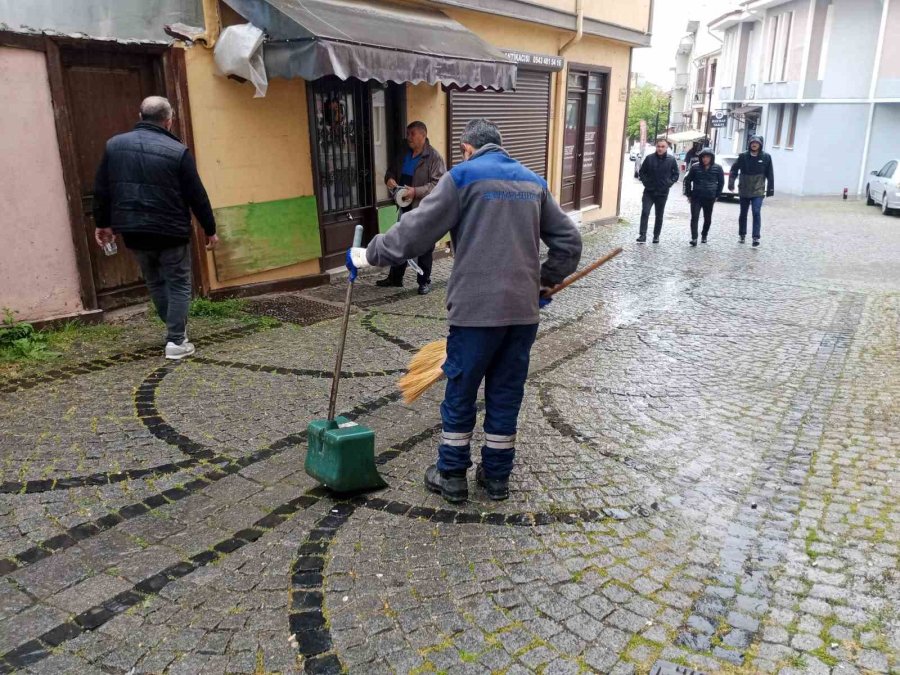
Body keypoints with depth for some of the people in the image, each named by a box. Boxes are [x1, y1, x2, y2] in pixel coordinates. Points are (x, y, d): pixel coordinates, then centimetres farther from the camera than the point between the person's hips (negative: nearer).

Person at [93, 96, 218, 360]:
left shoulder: (114, 145, 3)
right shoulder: (177, 151, -10)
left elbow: (101, 189, 8)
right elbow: (197, 196, -7)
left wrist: (102, 223, 20)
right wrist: (210, 229, 3)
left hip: (133, 231, 5)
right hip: (170, 231, -4)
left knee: (154, 281, 22)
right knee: (178, 284, 6)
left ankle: (174, 328, 30)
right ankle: (176, 341, 3)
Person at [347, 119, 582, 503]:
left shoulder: (463, 176, -2)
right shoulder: (534, 182, 14)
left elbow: (417, 231, -7)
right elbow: (568, 241, 14)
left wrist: (368, 256, 4)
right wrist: (545, 281, 24)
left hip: (476, 309, -5)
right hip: (524, 310, 5)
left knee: (460, 395, 10)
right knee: (506, 395, 15)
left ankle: (452, 476, 22)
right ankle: (497, 477, 26)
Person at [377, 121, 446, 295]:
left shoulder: (434, 157, -12)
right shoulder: (404, 156, 11)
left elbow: (438, 184, -20)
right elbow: (392, 171, 24)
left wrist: (415, 191, -28)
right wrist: (389, 179, -2)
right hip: (406, 208, 7)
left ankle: (424, 282, 16)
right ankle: (395, 277, 28)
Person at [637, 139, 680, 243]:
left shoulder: (671, 160, -2)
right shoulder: (649, 158, -3)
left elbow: (676, 174, 8)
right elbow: (642, 171, 8)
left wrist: (669, 183, -3)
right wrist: (645, 181, -3)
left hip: (662, 193, 1)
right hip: (649, 191, 0)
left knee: (659, 216, 9)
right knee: (645, 212, -12)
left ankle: (656, 236, 20)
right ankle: (643, 235, -11)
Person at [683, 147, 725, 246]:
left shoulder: (717, 168, -1)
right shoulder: (695, 167, -1)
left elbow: (721, 182, 9)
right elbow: (688, 180, 7)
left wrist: (717, 196, 7)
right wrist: (689, 194, 4)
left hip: (710, 199, 1)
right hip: (696, 197, -1)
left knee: (708, 219, 11)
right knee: (694, 218, -11)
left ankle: (704, 236, 29)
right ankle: (694, 238, -12)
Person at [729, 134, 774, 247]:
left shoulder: (766, 157, -2)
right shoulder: (743, 156, -2)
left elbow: (770, 174, 1)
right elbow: (734, 170, 2)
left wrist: (770, 189, 0)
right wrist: (731, 183, -10)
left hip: (758, 191, -2)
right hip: (744, 191, 2)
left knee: (756, 213, -13)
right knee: (743, 213, 13)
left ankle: (756, 237, -12)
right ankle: (742, 235, 27)